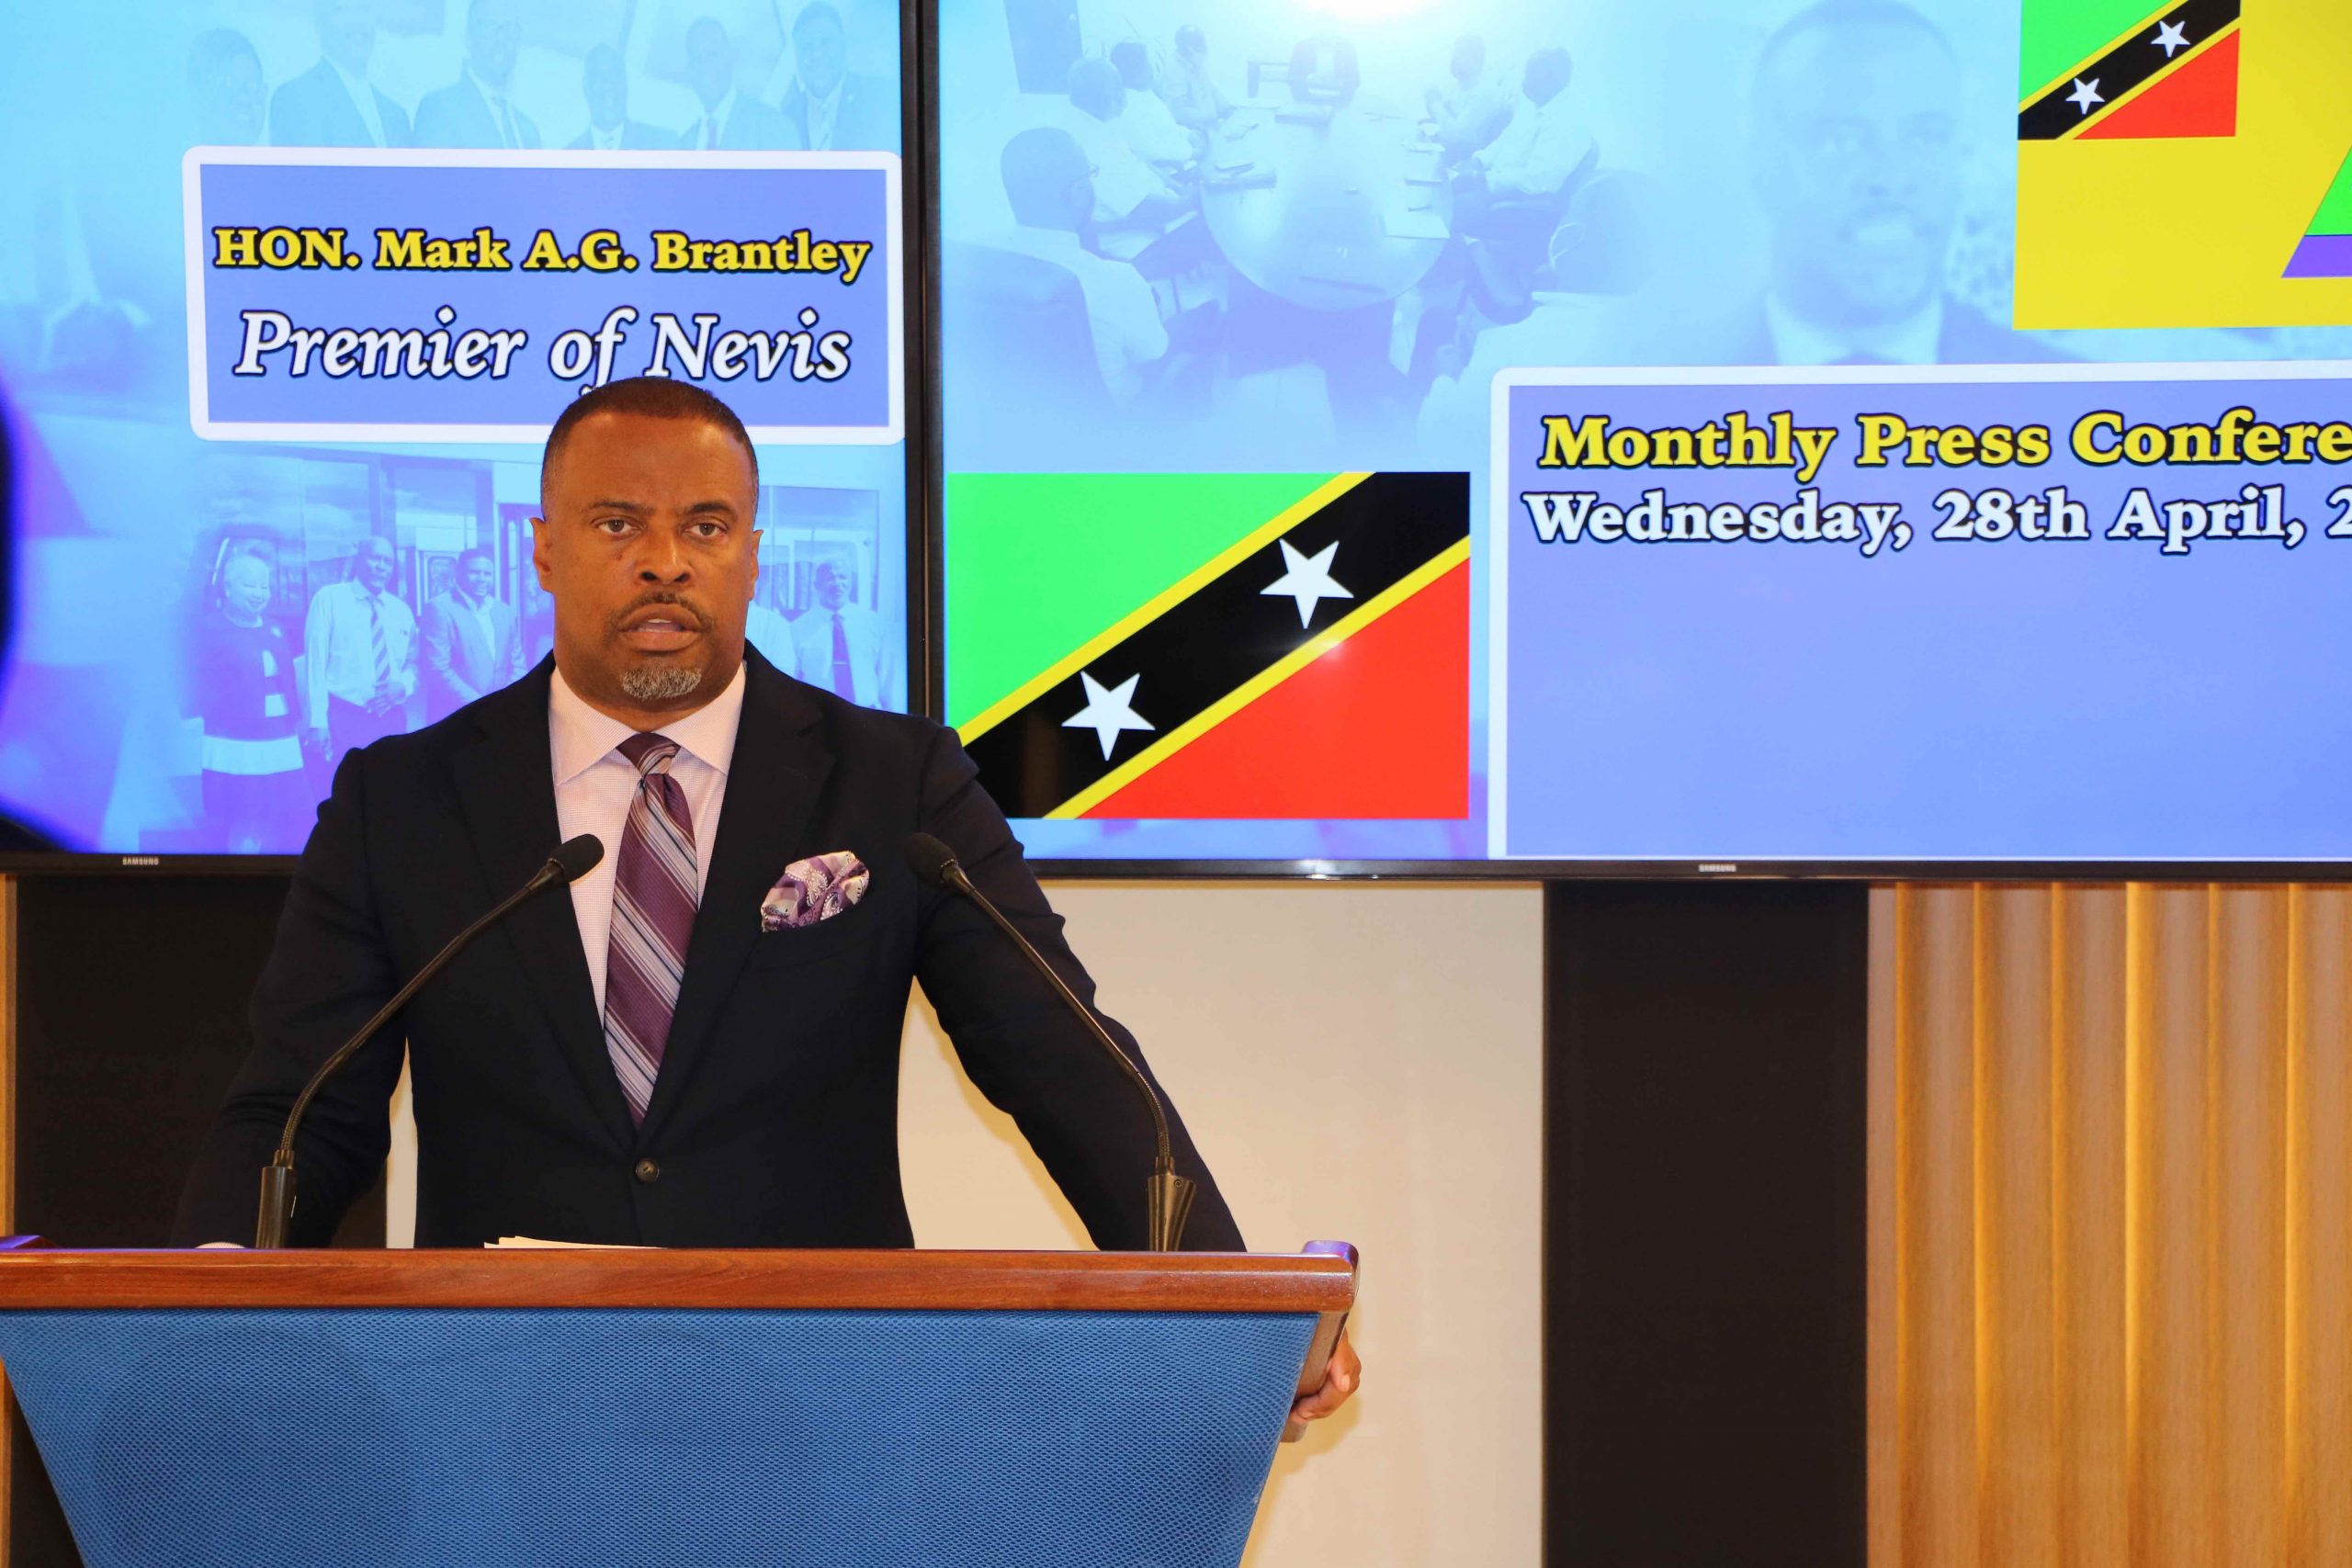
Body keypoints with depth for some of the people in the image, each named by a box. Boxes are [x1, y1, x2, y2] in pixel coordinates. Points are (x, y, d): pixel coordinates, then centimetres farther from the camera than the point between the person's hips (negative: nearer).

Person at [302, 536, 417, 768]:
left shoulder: (401, 611, 15)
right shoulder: (329, 599, 0)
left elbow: (414, 664, 19)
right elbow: (315, 662, -6)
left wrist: (402, 685, -5)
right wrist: (318, 722, -14)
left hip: (390, 720, 5)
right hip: (343, 718, -5)